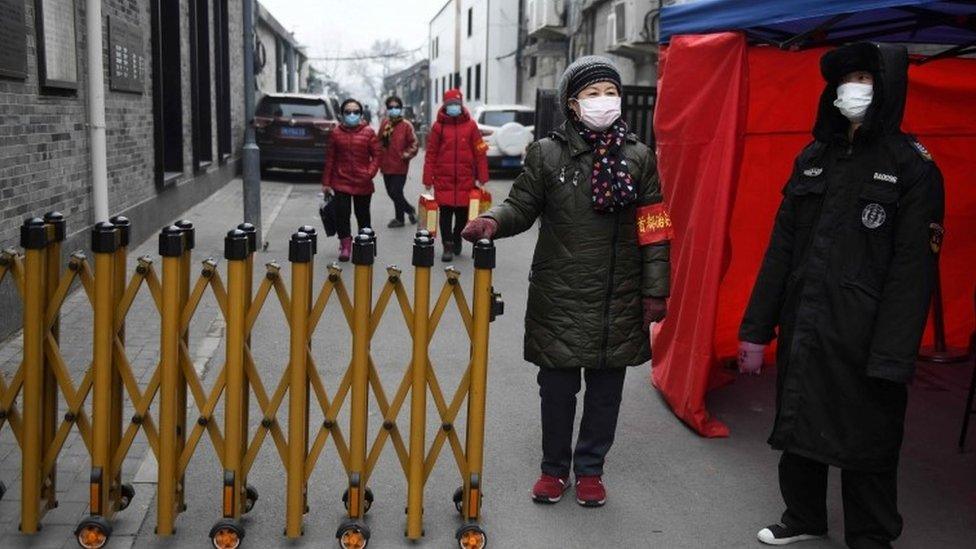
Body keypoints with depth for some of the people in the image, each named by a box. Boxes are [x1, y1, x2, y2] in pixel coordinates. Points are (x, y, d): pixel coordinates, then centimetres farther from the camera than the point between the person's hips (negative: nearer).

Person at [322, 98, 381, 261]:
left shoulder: (368, 133, -1)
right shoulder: (336, 133, 3)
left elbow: (377, 155, 1)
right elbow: (329, 159, 6)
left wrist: (370, 173, -14)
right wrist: (326, 182, 5)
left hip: (363, 184, -1)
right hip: (341, 182, 1)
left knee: (363, 216, 7)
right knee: (341, 214, -6)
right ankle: (345, 244, 11)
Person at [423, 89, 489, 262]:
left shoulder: (470, 125, 3)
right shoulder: (439, 126, 2)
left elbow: (480, 152, 3)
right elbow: (431, 154, 2)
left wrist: (482, 178, -1)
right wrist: (428, 179, -2)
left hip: (466, 179, 1)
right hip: (443, 178, -1)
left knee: (463, 213, 9)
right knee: (445, 213, 0)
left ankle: (456, 239, 31)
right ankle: (448, 246, 8)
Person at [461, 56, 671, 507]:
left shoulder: (638, 157, 2)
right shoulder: (547, 153, -1)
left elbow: (653, 230, 3)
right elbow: (522, 206, 1)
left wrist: (655, 292, 0)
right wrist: (493, 221, -21)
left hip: (619, 301, 1)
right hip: (559, 297, -1)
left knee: (605, 388, 12)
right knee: (556, 386, 10)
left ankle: (590, 469, 30)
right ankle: (554, 467, 29)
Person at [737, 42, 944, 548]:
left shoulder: (912, 166, -6)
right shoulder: (813, 158, 9)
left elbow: (913, 270, -11)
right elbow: (781, 246, 9)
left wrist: (892, 362, -17)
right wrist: (757, 328, 6)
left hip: (860, 336, -5)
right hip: (802, 330, 5)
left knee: (866, 446, 7)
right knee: (797, 429, 18)